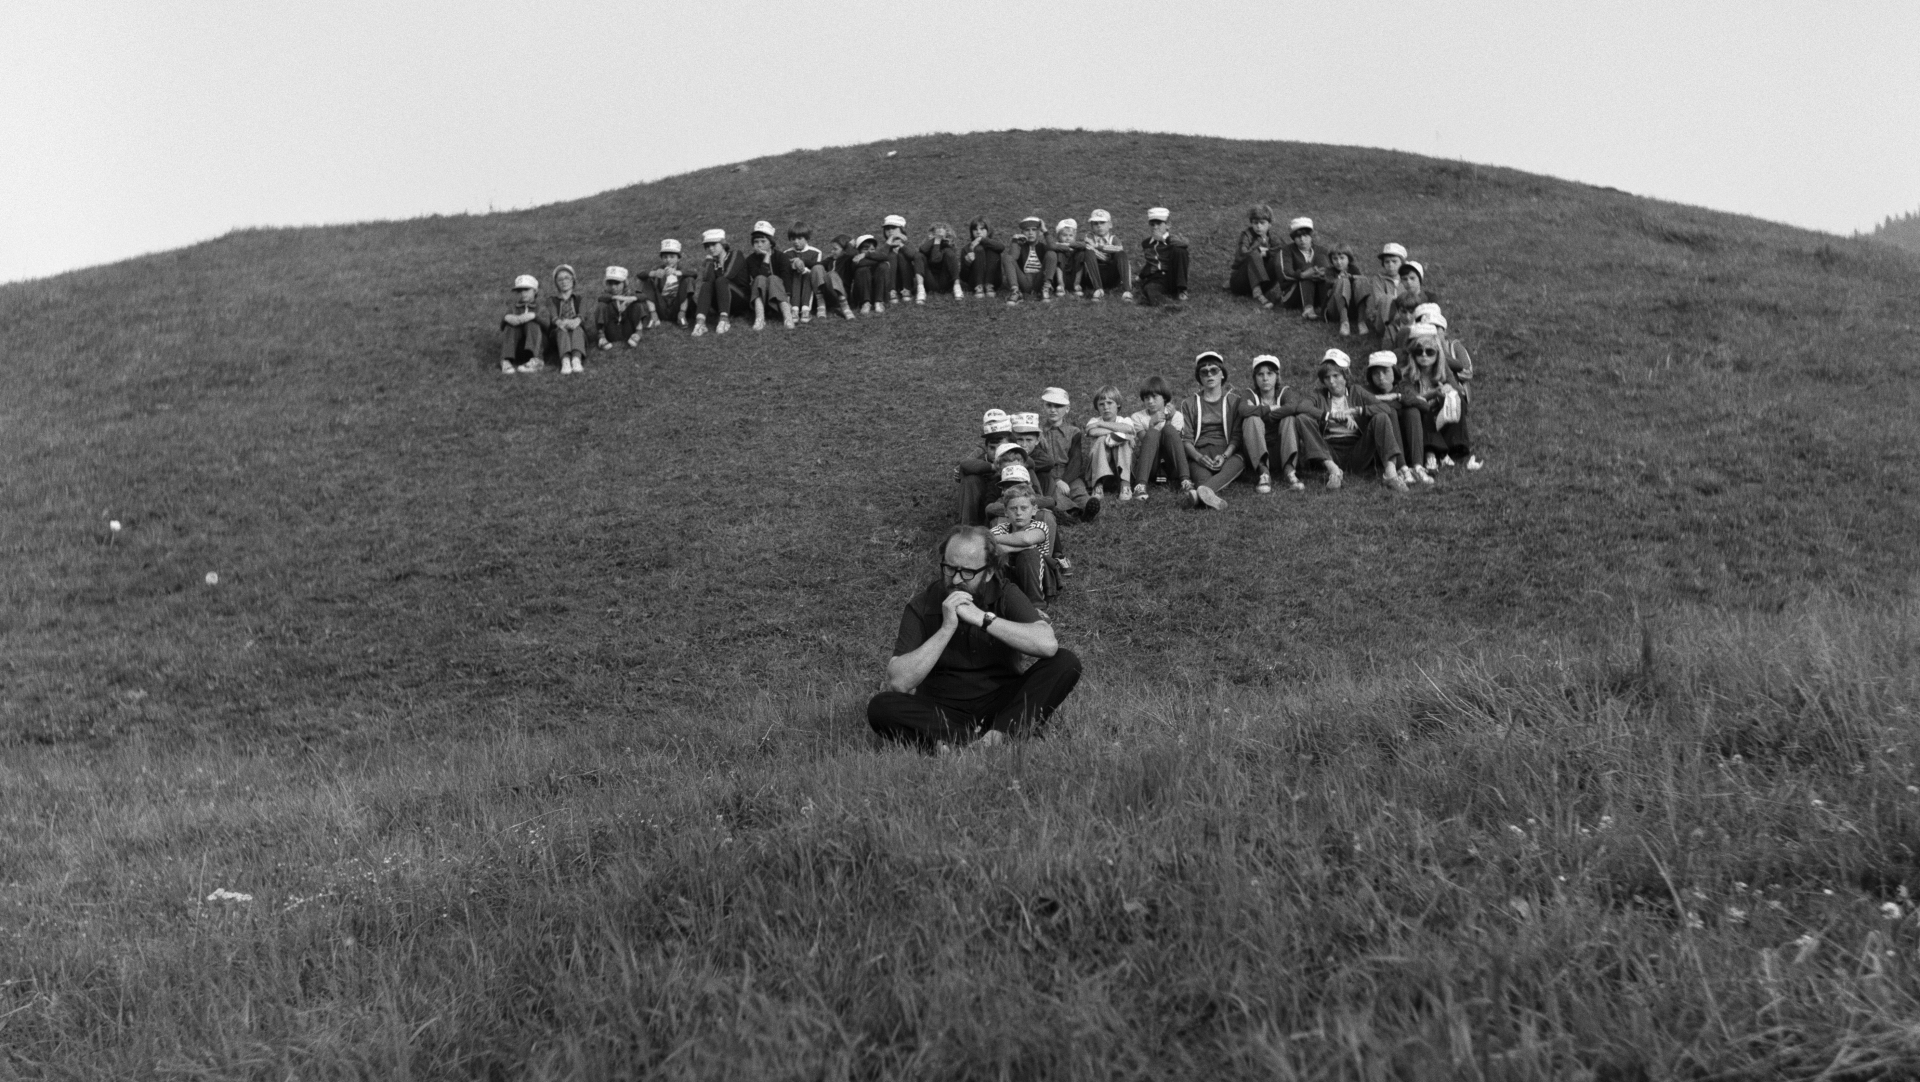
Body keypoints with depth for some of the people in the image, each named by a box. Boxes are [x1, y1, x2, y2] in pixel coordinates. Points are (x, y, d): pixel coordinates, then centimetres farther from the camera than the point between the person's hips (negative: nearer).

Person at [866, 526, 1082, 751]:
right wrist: (947, 628, -21)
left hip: (1001, 706, 1)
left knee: (1065, 663, -20)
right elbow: (898, 683, -16)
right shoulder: (921, 608, -3)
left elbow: (1048, 644, -21)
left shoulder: (1006, 595, -2)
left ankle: (998, 734, -32)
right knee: (880, 708, -29)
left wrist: (982, 618, -23)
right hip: (943, 713, 0)